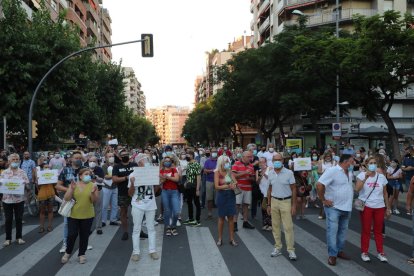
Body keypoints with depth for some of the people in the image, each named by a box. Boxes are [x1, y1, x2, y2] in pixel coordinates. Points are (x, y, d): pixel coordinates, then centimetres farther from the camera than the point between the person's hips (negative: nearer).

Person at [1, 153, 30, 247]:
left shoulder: (22, 172, 2)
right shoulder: (4, 173, 3)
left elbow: (27, 185, 1)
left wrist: (24, 185, -21)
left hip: (19, 199, 0)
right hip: (7, 199, 0)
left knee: (19, 219, 7)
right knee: (8, 219, 6)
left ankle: (19, 237, 19)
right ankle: (8, 238, 17)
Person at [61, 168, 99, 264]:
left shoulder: (93, 185, -3)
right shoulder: (74, 184, -1)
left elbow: (95, 200, -5)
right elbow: (66, 199, -5)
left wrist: (93, 192, -23)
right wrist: (72, 189, -18)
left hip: (87, 216, 0)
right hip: (73, 215, 0)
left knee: (84, 236, 8)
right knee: (72, 234, 2)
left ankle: (82, 254, 25)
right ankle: (67, 253, 26)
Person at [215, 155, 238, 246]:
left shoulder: (229, 171, 7)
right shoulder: (217, 172, -6)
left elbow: (235, 182, 3)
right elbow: (217, 186, -13)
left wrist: (233, 184, -20)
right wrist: (228, 186, -21)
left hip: (231, 195, 4)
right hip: (222, 195, -3)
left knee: (231, 217, 6)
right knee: (221, 217, 6)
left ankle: (232, 238, 14)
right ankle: (220, 238, 18)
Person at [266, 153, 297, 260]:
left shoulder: (289, 173, -8)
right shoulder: (270, 174, 4)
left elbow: (293, 189, -5)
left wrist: (294, 205, -8)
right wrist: (268, 204, 10)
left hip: (286, 202, -4)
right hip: (274, 201, 4)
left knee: (288, 227, -3)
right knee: (275, 226, 9)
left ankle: (291, 249, 7)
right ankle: (277, 248, 20)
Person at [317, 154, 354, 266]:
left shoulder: (350, 173, 8)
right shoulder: (332, 171, -18)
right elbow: (319, 185, -23)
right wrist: (323, 200, -18)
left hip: (346, 207, 8)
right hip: (334, 207, -8)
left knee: (343, 231, 16)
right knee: (332, 231, -3)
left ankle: (340, 251, 30)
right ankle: (332, 255, 6)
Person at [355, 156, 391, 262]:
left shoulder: (381, 177, 3)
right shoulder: (362, 175, -5)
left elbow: (385, 193, 10)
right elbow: (357, 189, -20)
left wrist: (388, 208, 11)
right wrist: (365, 178, -27)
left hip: (379, 207, 3)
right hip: (366, 206, -3)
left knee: (378, 231, 12)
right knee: (366, 230, 5)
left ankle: (380, 253, 23)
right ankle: (364, 252, 17)